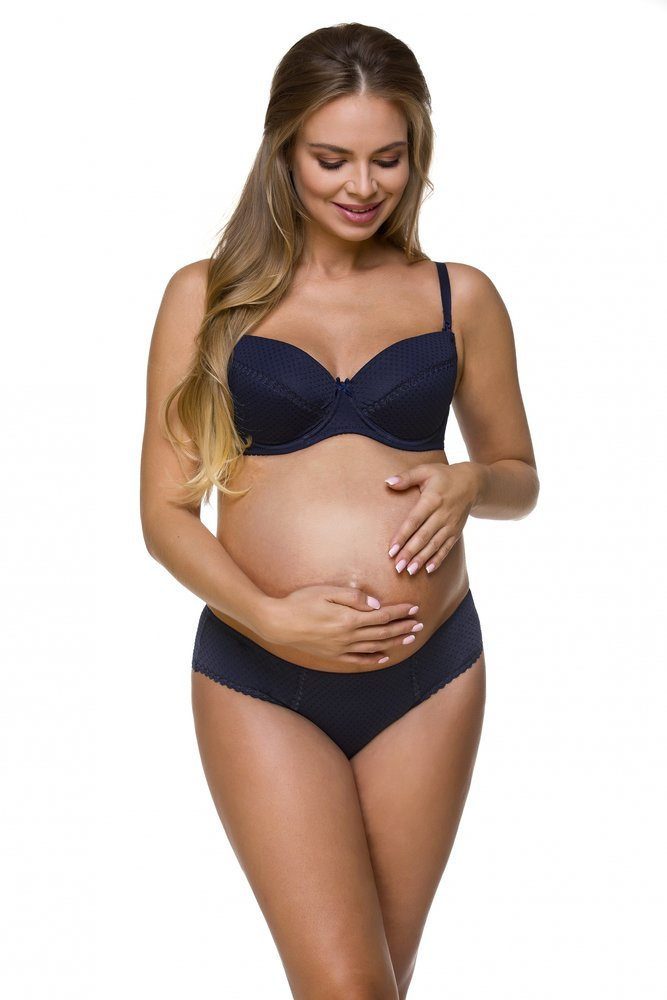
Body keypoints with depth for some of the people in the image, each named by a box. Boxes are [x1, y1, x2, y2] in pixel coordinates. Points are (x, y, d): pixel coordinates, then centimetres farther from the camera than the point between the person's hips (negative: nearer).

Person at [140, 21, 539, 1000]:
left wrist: (470, 482, -6)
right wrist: (269, 617, -16)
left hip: (428, 672, 2)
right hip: (262, 676, -2)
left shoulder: (460, 297, 8)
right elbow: (166, 509, 1)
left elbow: (520, 476, 18)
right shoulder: (208, 296, 4)